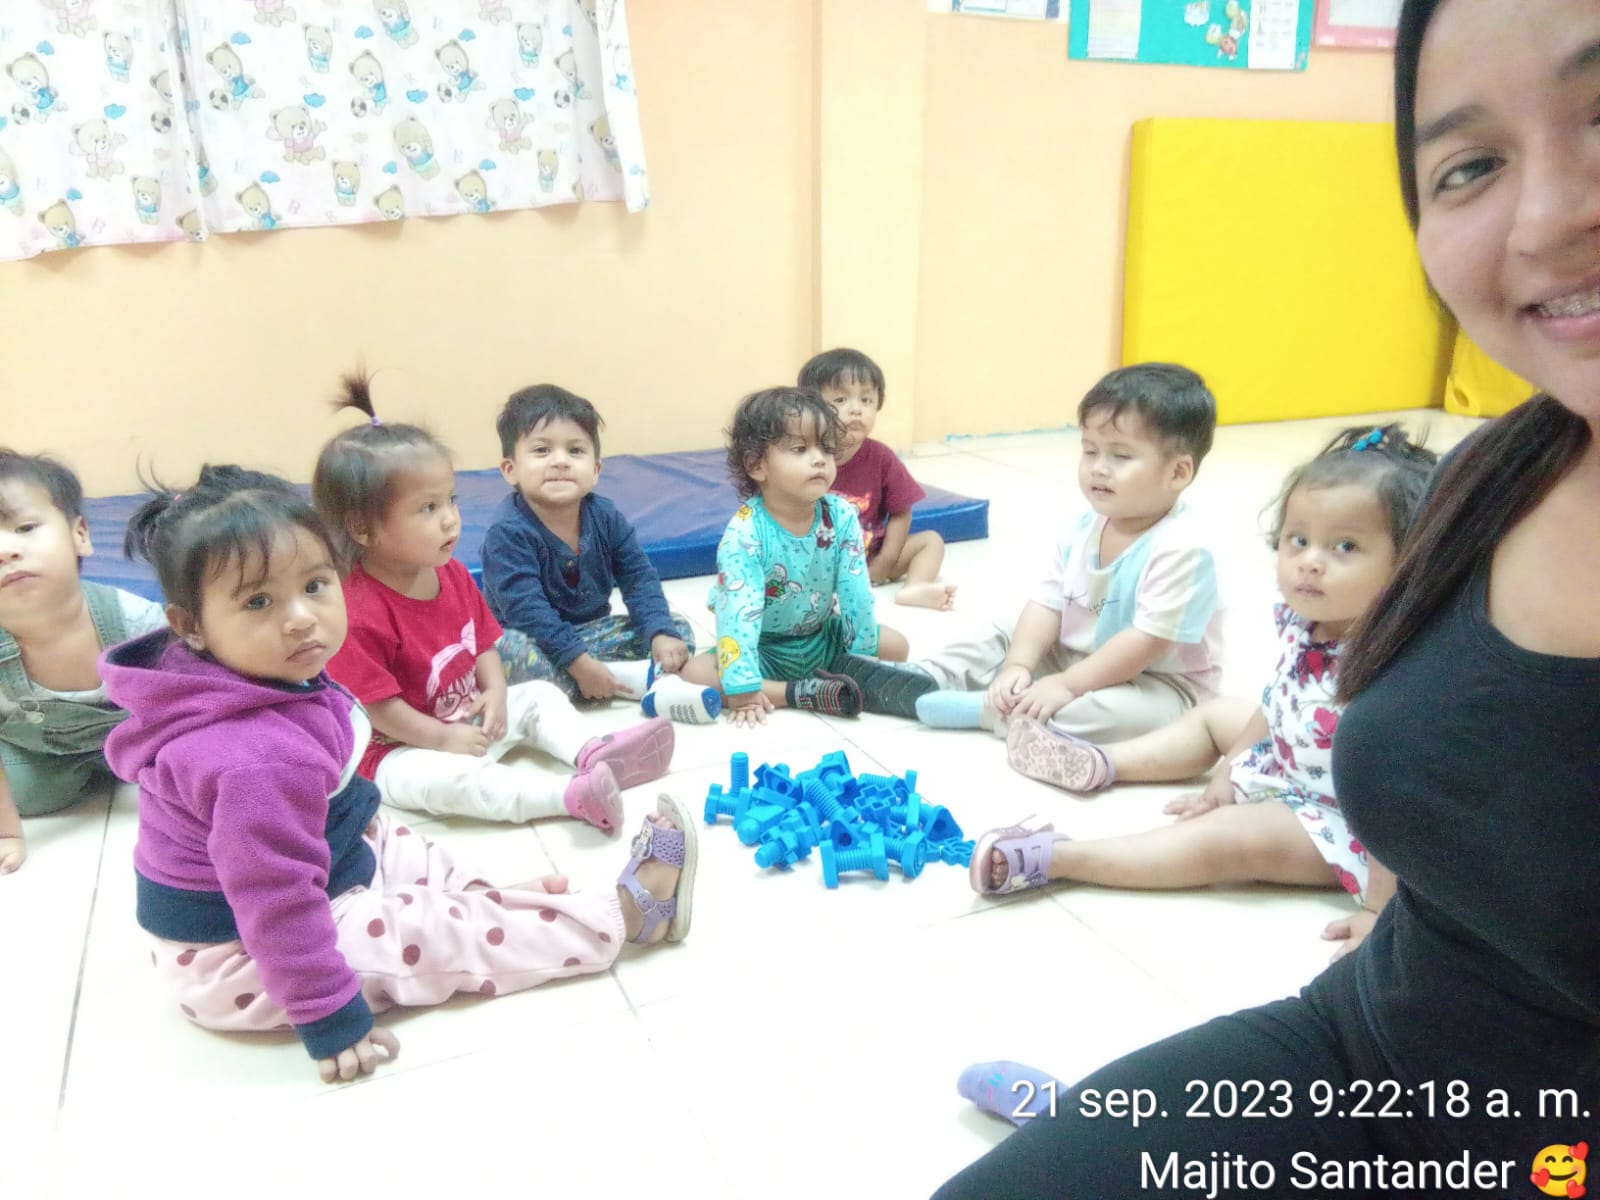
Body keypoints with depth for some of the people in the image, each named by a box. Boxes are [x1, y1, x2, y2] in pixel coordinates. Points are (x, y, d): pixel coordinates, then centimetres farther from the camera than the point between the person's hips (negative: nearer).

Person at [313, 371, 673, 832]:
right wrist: (443, 738, -22)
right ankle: (571, 795, -45)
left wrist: (495, 693, -8)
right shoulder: (360, 610, -27)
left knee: (539, 695, 5)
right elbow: (373, 704, -24)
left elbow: (481, 639, 8)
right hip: (401, 750, -9)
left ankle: (592, 753, -18)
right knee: (451, 778, -35)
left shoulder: (451, 573, -1)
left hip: (469, 717, 9)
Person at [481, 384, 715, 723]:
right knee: (504, 650, -39)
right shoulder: (508, 531, -22)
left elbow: (639, 578, -3)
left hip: (591, 631, 5)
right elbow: (525, 609, -29)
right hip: (536, 643, -5)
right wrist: (578, 663, -35)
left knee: (678, 628, -4)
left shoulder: (605, 516, -5)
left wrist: (661, 632, -20)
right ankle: (641, 679, -33)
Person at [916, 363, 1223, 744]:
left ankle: (986, 709, -28)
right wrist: (1017, 666, -20)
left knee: (1123, 711, -37)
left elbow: (1147, 640, -28)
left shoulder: (1181, 547, -26)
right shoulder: (1082, 528, -4)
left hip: (1158, 685, -7)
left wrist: (1068, 685, -28)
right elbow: (1048, 604, -5)